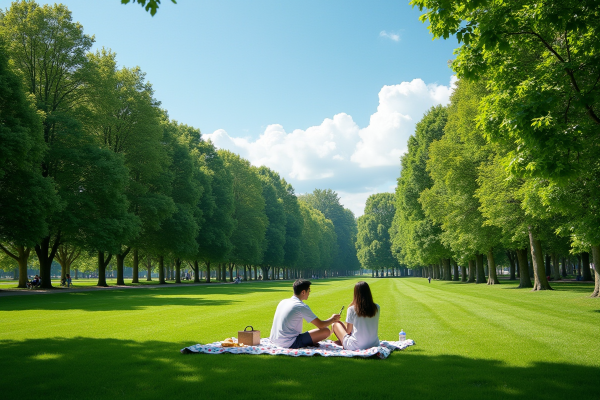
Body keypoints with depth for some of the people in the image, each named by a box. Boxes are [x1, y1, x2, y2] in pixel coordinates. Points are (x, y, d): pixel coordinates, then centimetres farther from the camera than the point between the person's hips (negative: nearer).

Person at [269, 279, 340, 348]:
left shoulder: (283, 302, 11)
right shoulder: (302, 307, -11)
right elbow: (320, 325, -6)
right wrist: (333, 319, 13)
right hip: (290, 344, -8)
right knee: (326, 331, -8)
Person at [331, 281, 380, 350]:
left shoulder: (352, 309, -13)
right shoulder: (376, 308, -3)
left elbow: (348, 331, -5)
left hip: (355, 346, -4)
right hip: (374, 344, 4)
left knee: (336, 324, 15)